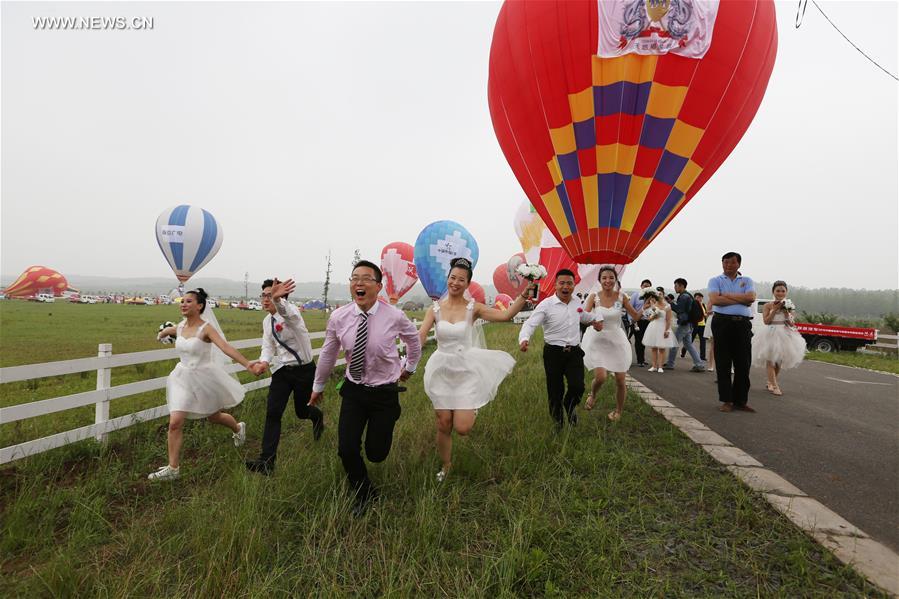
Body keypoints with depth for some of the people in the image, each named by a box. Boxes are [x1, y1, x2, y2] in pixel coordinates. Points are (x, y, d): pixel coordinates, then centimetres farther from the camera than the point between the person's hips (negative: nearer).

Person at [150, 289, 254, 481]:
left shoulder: (206, 328, -19)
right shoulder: (180, 327, -1)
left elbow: (227, 349, -33)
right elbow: (165, 331, 25)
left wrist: (249, 365, -43)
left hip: (203, 378, -4)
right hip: (183, 378, 4)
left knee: (214, 417, 17)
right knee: (175, 422, -6)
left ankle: (238, 428, 49)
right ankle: (173, 468, 6)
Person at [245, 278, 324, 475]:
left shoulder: (290, 311, -17)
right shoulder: (267, 321, 6)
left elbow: (286, 311, -44)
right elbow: (268, 346, 4)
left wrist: (277, 298, -67)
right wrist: (264, 362, -19)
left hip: (304, 370, -5)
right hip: (282, 371, 5)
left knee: (301, 411, 10)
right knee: (272, 412, -8)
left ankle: (317, 416, 49)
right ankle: (267, 460, -2)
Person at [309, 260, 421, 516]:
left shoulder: (395, 316, -16)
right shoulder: (338, 317, -11)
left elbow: (414, 339, 7)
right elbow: (328, 354, 6)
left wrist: (410, 367, 21)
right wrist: (318, 386, 18)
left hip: (385, 392, -1)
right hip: (353, 390, 2)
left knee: (376, 454, 3)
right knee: (346, 450, -5)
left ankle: (379, 432, 42)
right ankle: (363, 495, 24)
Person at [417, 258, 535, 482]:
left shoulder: (473, 308, -7)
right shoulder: (435, 309, -2)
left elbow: (505, 315, -18)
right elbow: (419, 337, -10)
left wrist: (524, 294, -28)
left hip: (466, 372, -2)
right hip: (442, 371, 2)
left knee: (462, 428, -9)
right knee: (444, 425, 9)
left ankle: (471, 409, 29)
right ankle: (445, 465, 37)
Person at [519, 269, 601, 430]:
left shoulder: (577, 303, 8)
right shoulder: (546, 305, -10)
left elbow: (584, 315, 33)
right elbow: (530, 324, -19)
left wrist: (596, 320, 16)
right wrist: (524, 339, -37)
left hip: (574, 352, 4)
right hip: (553, 352, -3)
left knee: (577, 386, -12)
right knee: (555, 391, 5)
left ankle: (570, 407, 24)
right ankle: (557, 420, 33)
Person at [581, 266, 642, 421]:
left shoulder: (621, 297, -4)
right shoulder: (594, 297, -7)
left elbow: (636, 317, 1)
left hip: (617, 340, 2)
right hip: (598, 340, -2)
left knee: (620, 380, 5)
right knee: (600, 376, -17)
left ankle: (619, 411, 31)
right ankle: (592, 395, 20)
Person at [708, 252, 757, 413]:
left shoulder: (747, 281, 14)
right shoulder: (715, 280, 8)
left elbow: (751, 298, -5)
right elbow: (714, 300, -11)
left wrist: (727, 295, -6)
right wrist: (741, 300, -6)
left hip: (743, 324, 2)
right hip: (722, 322, -2)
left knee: (743, 363, 3)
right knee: (723, 364, 1)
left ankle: (741, 400, 13)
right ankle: (726, 400, 8)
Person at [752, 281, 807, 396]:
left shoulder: (788, 306, 6)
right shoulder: (768, 305, -4)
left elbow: (792, 324, 3)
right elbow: (766, 321, -12)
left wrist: (786, 312, -11)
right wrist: (775, 309, -15)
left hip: (785, 334, 4)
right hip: (771, 334, -4)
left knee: (779, 360, 11)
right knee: (771, 360, -6)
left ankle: (771, 382, 25)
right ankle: (774, 385, -2)